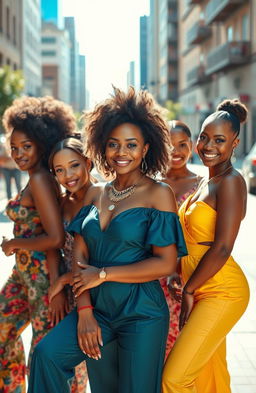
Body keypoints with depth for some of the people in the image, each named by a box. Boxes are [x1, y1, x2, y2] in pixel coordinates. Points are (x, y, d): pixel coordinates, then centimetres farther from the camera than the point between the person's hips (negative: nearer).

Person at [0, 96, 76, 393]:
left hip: (42, 275, -10)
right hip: (24, 273, 10)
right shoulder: (36, 179, 9)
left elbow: (55, 238, -24)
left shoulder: (40, 180, -18)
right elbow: (48, 231, 7)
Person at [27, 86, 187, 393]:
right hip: (97, 308, 4)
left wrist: (103, 274, -11)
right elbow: (79, 256, 3)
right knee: (47, 353, -16)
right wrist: (84, 312, -8)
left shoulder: (158, 194, -6)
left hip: (141, 313, -4)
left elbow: (166, 263, -12)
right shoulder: (95, 194, 9)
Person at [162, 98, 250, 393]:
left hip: (221, 292, -9)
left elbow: (222, 248, -20)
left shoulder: (230, 181, -14)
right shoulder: (208, 182, 14)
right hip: (204, 291, 9)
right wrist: (187, 287, 10)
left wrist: (189, 290, -12)